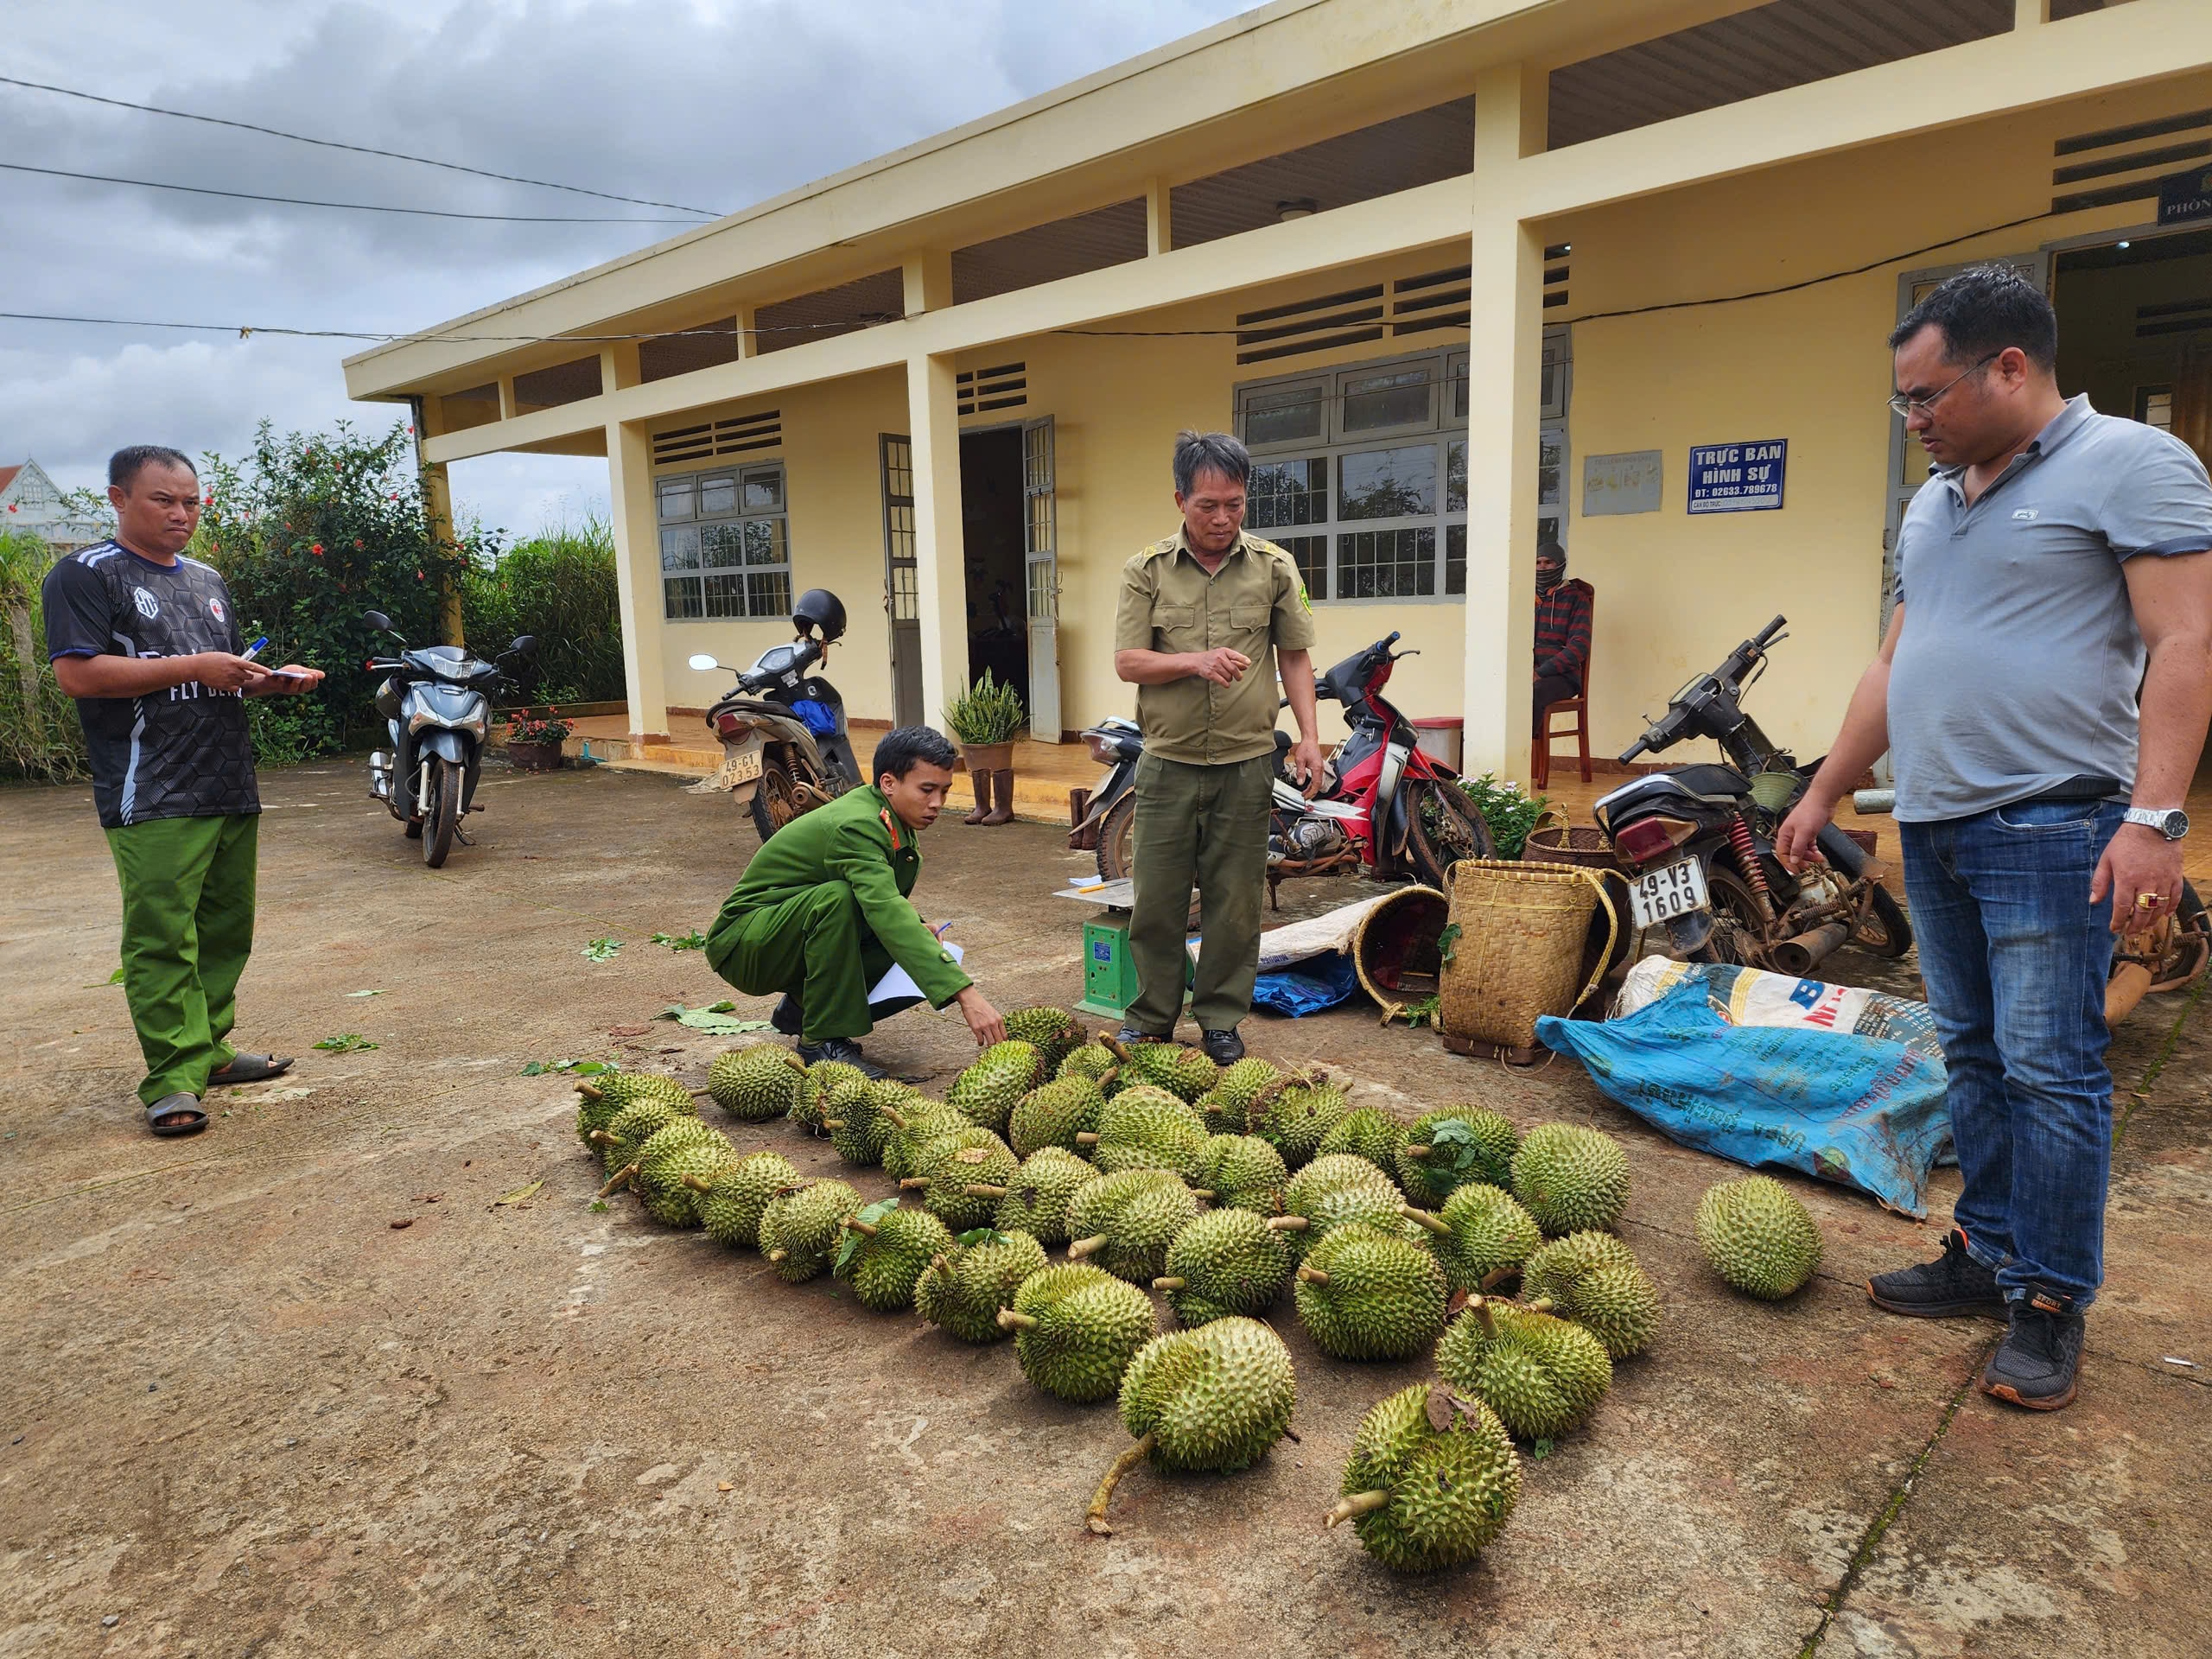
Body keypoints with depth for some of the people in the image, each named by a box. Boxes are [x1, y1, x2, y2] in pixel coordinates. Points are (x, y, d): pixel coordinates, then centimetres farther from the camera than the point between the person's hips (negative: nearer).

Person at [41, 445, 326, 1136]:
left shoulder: (207, 580, 21)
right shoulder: (85, 574, -1)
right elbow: (76, 673, -13)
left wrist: (276, 679, 8)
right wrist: (193, 668, -16)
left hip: (231, 791, 7)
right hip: (153, 798, -7)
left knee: (227, 930, 10)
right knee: (163, 938, -9)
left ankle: (208, 1049, 21)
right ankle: (174, 1078, -6)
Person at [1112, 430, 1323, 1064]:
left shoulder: (1274, 567, 3)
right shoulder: (1146, 571, 1)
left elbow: (1295, 657, 8)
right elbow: (1127, 661, -2)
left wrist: (1309, 736, -2)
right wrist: (1195, 662, -19)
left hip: (1246, 765, 0)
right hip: (1168, 763, 0)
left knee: (1234, 902, 7)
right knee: (1156, 899, 6)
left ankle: (1220, 1019, 22)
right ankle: (1151, 1019, 22)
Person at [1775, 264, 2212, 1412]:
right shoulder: (1933, 503, 18)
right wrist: (1823, 794, 19)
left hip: (2051, 829, -7)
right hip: (1933, 830, 8)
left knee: (2048, 1069, -3)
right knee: (1974, 1058, 13)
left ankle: (2050, 1303, 8)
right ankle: (1988, 1253, 24)